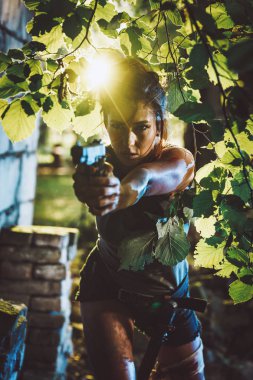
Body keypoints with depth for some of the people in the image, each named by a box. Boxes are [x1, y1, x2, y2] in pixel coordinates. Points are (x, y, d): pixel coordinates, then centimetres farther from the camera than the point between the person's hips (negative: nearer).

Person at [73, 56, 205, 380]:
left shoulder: (179, 161, -26)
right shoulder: (102, 162, -20)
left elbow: (147, 177, -48)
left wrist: (128, 188, -71)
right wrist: (92, 185, -66)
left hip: (168, 292, 1)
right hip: (107, 283, -1)